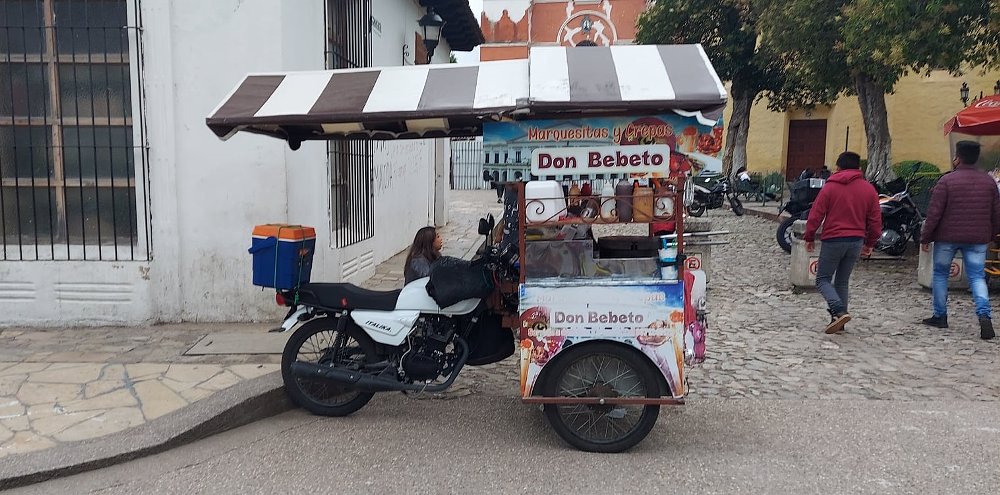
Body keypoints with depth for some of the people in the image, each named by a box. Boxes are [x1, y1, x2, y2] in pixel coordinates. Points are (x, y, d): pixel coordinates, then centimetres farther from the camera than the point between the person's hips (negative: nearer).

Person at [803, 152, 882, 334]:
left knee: (823, 279, 4)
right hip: (856, 241, 4)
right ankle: (839, 321, 14)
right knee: (842, 282, 15)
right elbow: (875, 220, 10)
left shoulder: (830, 187, -5)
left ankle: (839, 311, -17)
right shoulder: (869, 189, 6)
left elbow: (816, 215, -6)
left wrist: (809, 238, 4)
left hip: (833, 240, -4)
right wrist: (870, 243, 20)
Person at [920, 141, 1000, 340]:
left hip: (947, 237, -3)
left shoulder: (947, 181, -10)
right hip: (978, 239, 3)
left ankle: (940, 316, 17)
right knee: (977, 277, 5)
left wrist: (925, 238, -4)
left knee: (940, 274, 11)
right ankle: (984, 315, -15)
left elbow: (934, 213, -11)